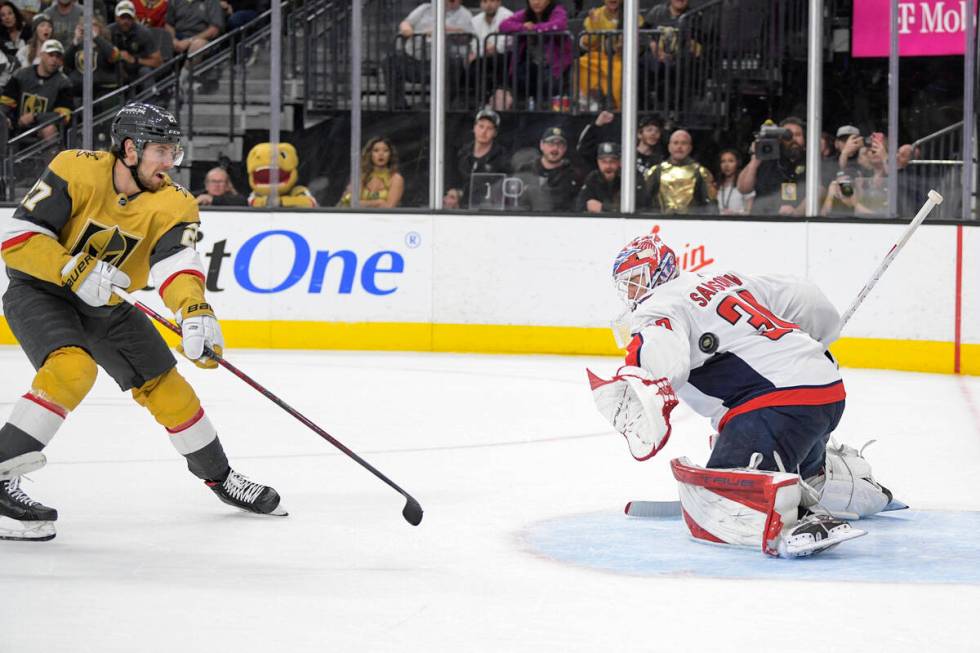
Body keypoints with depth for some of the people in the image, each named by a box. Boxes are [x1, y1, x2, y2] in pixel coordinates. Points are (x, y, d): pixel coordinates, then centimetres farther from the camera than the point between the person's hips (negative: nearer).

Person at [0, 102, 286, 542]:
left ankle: (218, 475, 28)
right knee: (72, 368, -31)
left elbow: (176, 263, -30)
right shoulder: (76, 171, -23)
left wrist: (195, 312, -50)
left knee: (163, 385, 6)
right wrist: (77, 273, -34)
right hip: (39, 290, -5)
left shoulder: (173, 204, -13)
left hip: (107, 305, 5)